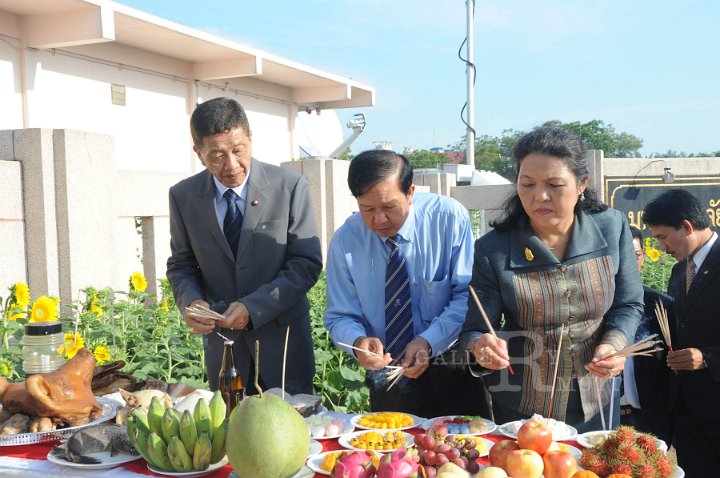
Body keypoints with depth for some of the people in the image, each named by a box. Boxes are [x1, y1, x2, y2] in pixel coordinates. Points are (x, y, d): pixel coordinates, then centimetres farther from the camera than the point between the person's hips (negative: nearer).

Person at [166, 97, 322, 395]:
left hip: (282, 337, -2)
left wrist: (254, 307, -20)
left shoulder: (290, 187, -10)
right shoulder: (183, 196, -2)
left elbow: (307, 264, -9)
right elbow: (181, 265, 8)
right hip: (221, 339, 2)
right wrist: (191, 301, -14)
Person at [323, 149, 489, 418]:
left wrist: (428, 341, -28)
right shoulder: (345, 241, -9)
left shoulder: (450, 217, -15)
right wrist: (358, 341, -26)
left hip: (452, 372, -1)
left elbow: (467, 295, -14)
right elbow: (340, 316, -4)